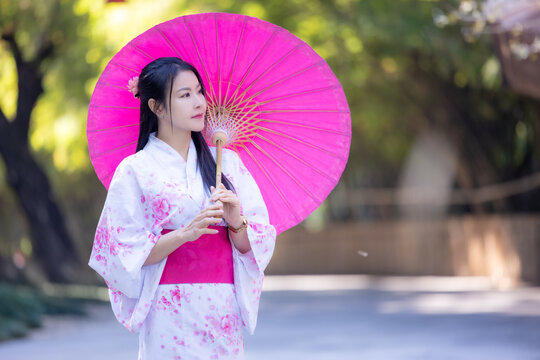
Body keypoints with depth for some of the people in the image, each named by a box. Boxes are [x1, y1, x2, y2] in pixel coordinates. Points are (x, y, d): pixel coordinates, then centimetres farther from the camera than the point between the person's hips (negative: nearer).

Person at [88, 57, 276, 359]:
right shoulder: (135, 170, -1)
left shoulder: (227, 161, 9)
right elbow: (129, 254, -7)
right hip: (171, 318, -3)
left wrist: (236, 222, -13)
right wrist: (185, 233, -19)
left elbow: (253, 245, 7)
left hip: (225, 313, 3)